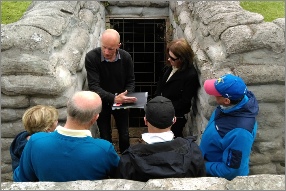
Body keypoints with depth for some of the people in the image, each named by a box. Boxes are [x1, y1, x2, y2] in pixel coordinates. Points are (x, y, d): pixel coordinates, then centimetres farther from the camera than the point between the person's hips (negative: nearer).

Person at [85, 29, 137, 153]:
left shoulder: (126, 57, -13)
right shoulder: (91, 57, -22)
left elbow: (131, 81, -3)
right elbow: (93, 86, -27)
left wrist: (126, 97, -23)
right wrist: (114, 98, -41)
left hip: (121, 102, 2)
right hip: (101, 103, -2)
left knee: (124, 136, 11)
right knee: (105, 138, 8)